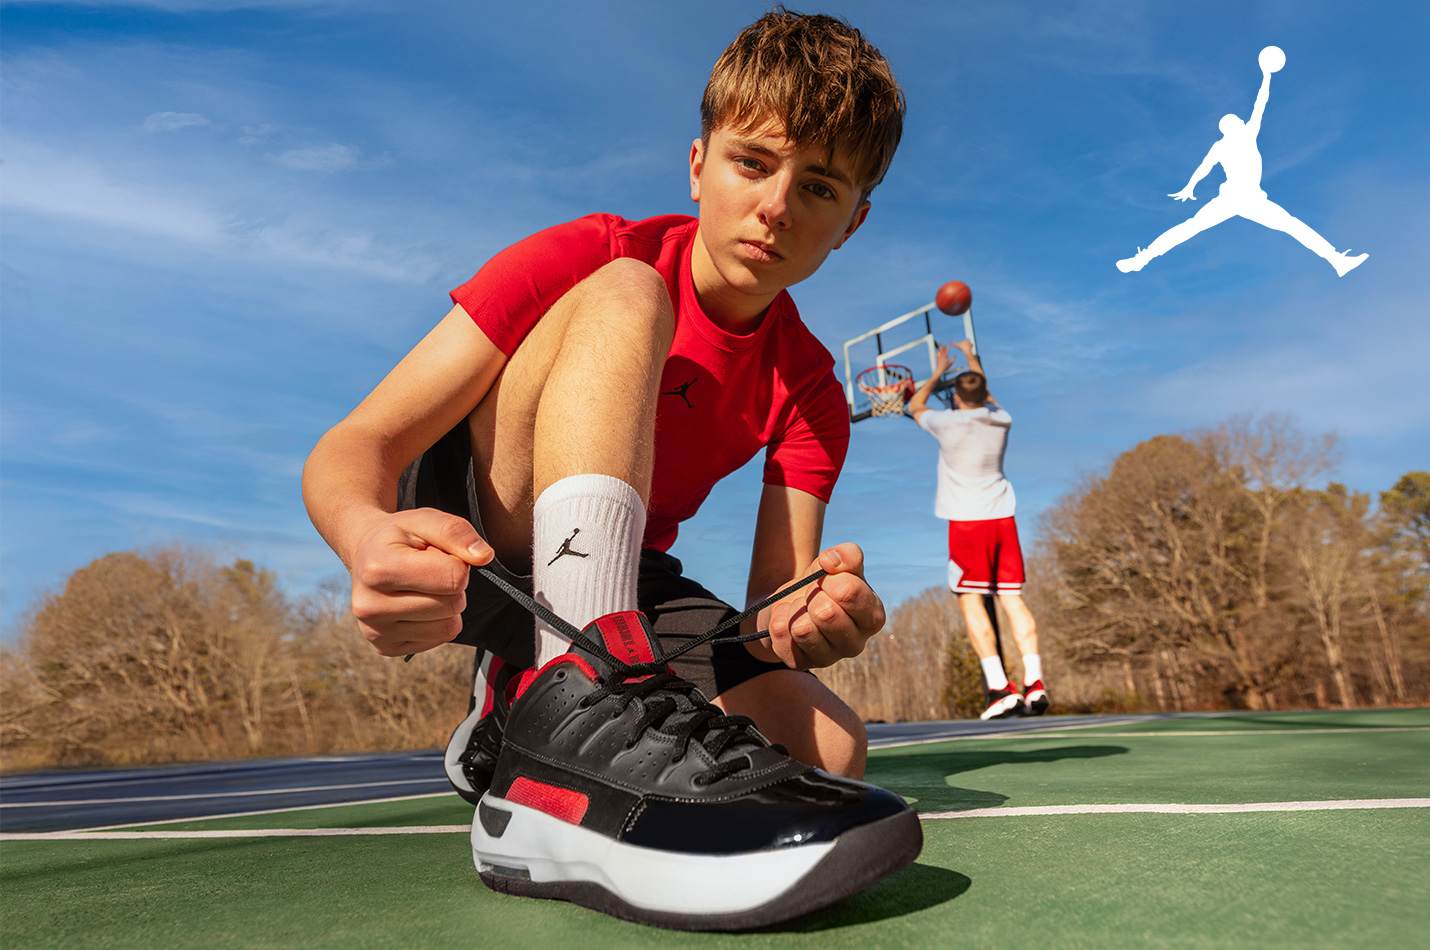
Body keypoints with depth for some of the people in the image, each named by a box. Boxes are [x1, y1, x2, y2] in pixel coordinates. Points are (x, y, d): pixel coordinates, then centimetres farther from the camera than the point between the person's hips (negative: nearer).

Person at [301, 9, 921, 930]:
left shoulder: (808, 392, -4)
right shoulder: (588, 257, -15)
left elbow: (770, 613, -12)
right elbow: (350, 449, -20)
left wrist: (808, 623, -38)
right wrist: (372, 537, -44)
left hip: (612, 586, 5)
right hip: (466, 553, -4)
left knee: (831, 750, -17)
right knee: (622, 299, -25)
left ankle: (513, 717, 4)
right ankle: (575, 722, -41)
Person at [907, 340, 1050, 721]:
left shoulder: (947, 423, -4)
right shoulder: (1001, 420, 8)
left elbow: (915, 406, 18)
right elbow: (985, 398, 33)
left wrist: (939, 370, 29)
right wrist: (972, 358, 44)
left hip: (967, 521, -5)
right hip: (1003, 517, 5)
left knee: (970, 600, -5)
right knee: (1012, 598, 4)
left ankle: (1000, 689, -13)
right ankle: (1034, 682, -3)